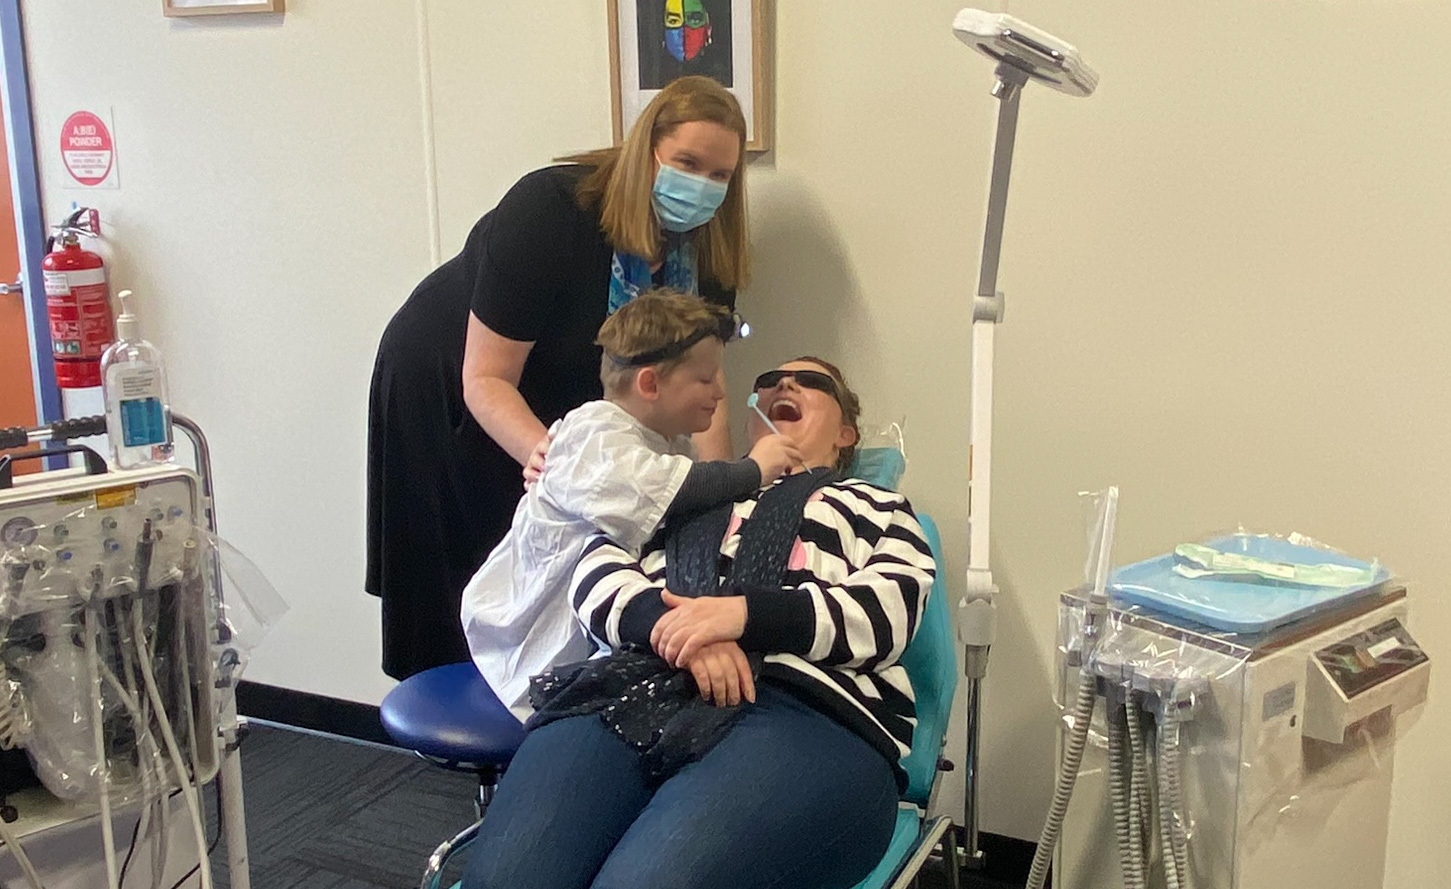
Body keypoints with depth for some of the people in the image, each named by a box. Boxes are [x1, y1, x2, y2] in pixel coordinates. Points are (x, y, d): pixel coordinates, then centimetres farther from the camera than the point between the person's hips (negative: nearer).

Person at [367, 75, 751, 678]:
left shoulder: (705, 253, -15)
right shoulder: (548, 210, -32)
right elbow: (485, 380, -31)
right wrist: (541, 452, -49)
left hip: (557, 399, 5)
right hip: (441, 391, -5)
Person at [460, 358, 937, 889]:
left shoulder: (875, 507, 27)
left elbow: (890, 611, 5)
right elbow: (599, 573, 16)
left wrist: (743, 614, -11)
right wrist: (673, 625, -8)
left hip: (804, 709, -2)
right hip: (633, 692, 3)